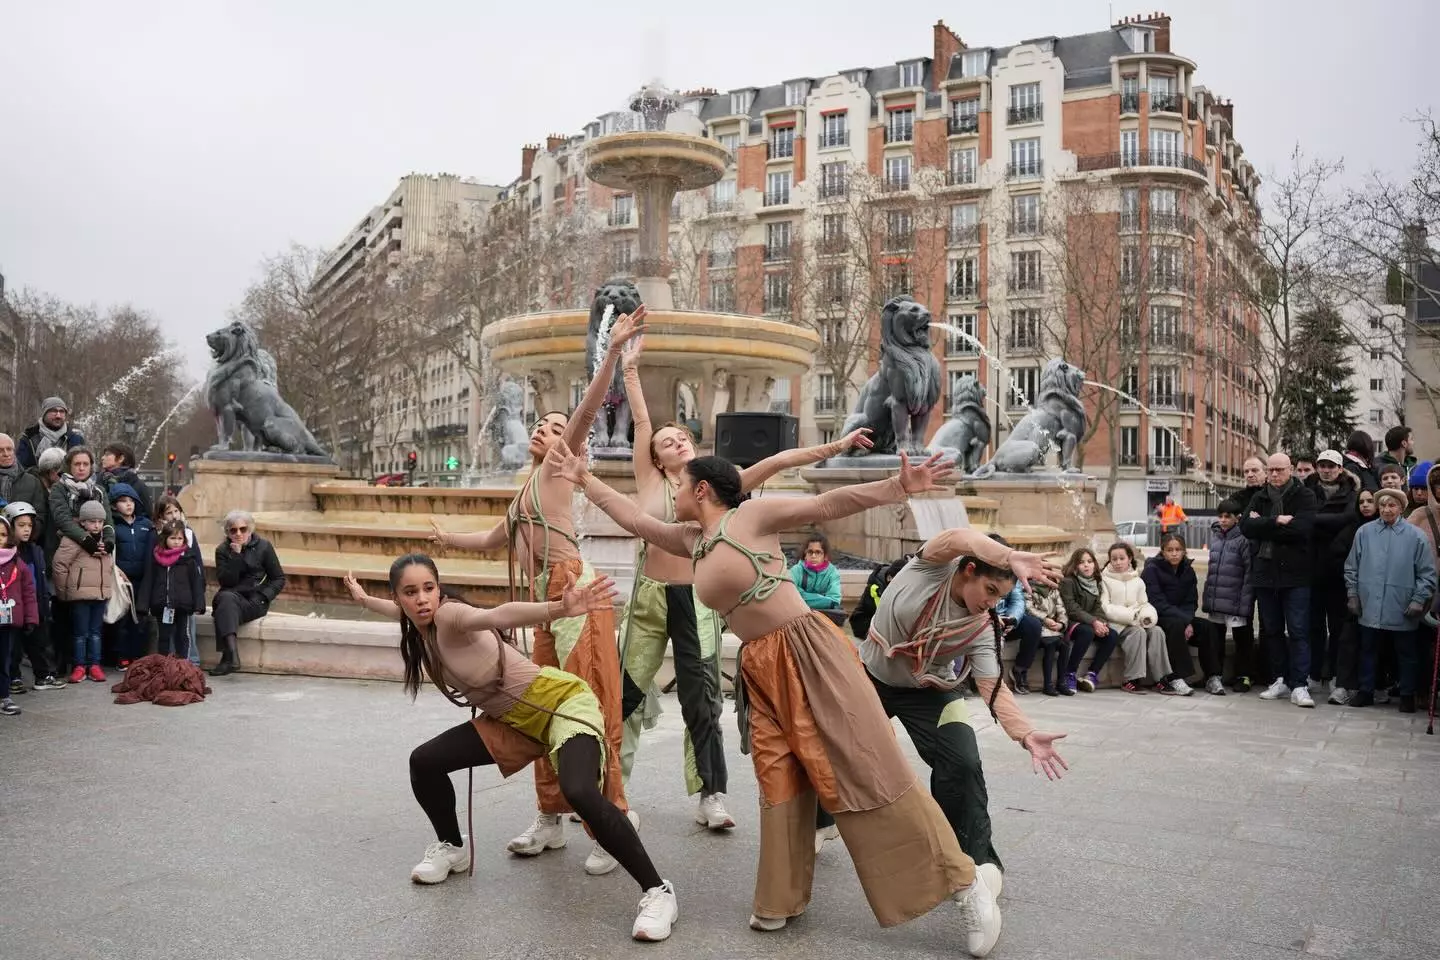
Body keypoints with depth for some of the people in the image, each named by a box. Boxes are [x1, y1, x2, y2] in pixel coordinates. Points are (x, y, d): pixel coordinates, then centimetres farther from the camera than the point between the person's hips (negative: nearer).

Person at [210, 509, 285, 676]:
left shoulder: (263, 546, 4)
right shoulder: (223, 550, 9)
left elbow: (279, 579, 5)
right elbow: (225, 581, -6)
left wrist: (262, 597, -10)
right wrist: (236, 556, -14)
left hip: (255, 601, -2)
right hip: (231, 596, 2)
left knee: (225, 608, -31)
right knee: (226, 598, -34)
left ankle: (228, 657, -37)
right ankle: (232, 656, -47)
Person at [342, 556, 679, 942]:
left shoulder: (450, 614, -23)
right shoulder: (420, 626, 0)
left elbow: (498, 615, -46)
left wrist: (559, 609, -65)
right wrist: (363, 599, 45)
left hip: (560, 701, -8)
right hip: (511, 720, 9)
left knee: (579, 793, -32)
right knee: (425, 762, 3)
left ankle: (658, 891, -22)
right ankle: (452, 848, 29)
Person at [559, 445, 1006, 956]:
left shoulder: (753, 515, -3)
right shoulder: (690, 540, 16)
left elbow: (828, 505, -10)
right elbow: (635, 518, 25)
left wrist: (898, 487, -20)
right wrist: (584, 479, 28)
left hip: (807, 651, -7)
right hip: (761, 670, 7)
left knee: (867, 767, -5)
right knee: (779, 779, 8)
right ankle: (781, 901, 19)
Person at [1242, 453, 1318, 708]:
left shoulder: (1304, 496, -1)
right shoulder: (1259, 498, 11)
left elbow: (1301, 528, -17)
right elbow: (1246, 527, -5)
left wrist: (1263, 525, -10)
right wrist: (1277, 521, -16)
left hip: (1295, 573, -5)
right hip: (1265, 572, 5)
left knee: (1298, 630, -5)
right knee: (1272, 629, 11)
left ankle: (1299, 685, -4)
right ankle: (1281, 679, 21)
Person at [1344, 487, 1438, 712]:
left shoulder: (1415, 536, -3)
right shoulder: (1364, 532, 2)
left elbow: (1427, 574, -1)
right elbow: (1352, 567, 8)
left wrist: (1419, 600, -7)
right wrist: (1352, 594, 5)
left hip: (1402, 610, -2)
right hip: (1370, 607, 2)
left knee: (1406, 654, 9)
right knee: (1367, 650, 12)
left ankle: (1407, 695, 21)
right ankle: (1366, 691, 24)